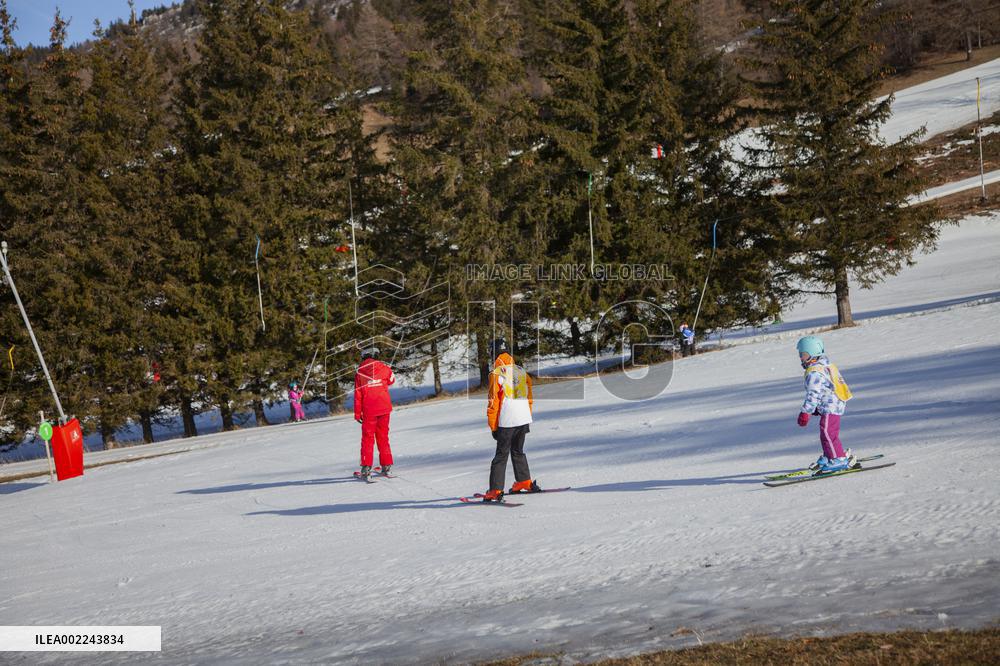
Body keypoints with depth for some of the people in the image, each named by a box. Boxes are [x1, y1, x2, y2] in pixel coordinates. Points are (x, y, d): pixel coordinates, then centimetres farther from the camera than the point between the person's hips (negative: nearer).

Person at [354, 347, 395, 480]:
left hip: (369, 410, -1)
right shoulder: (384, 368, 1)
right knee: (383, 437, 13)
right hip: (384, 408, 1)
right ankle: (386, 465, 13)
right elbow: (391, 380, 21)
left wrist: (357, 413, 2)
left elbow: (358, 394, -2)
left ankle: (366, 467, -6)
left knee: (367, 437, 4)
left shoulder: (359, 372, -1)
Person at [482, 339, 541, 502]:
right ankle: (524, 481, 29)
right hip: (524, 418, 5)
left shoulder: (496, 374, -10)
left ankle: (496, 490, -7)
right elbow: (529, 397, 15)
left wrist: (493, 426, -2)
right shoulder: (521, 371, 8)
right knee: (518, 451, 23)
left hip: (506, 421, -5)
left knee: (501, 455, -2)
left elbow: (493, 403, -9)